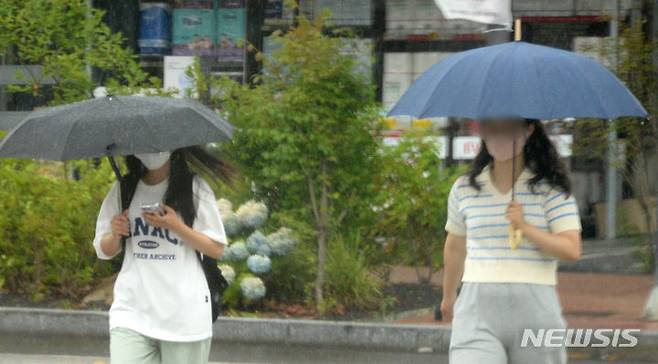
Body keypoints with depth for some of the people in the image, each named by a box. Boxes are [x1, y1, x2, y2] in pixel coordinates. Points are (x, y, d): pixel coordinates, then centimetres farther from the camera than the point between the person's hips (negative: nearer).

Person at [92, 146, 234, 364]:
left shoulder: (194, 188, 2)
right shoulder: (124, 189, 10)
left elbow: (216, 249, 1)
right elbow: (104, 251, 15)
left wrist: (176, 226, -13)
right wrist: (115, 235, -7)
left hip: (184, 313, -2)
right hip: (131, 312, 2)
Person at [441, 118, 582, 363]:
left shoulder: (551, 189, 2)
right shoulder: (464, 189, 9)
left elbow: (572, 250, -7)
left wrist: (526, 228, -19)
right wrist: (448, 295, 37)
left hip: (535, 308, -1)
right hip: (478, 309, 1)